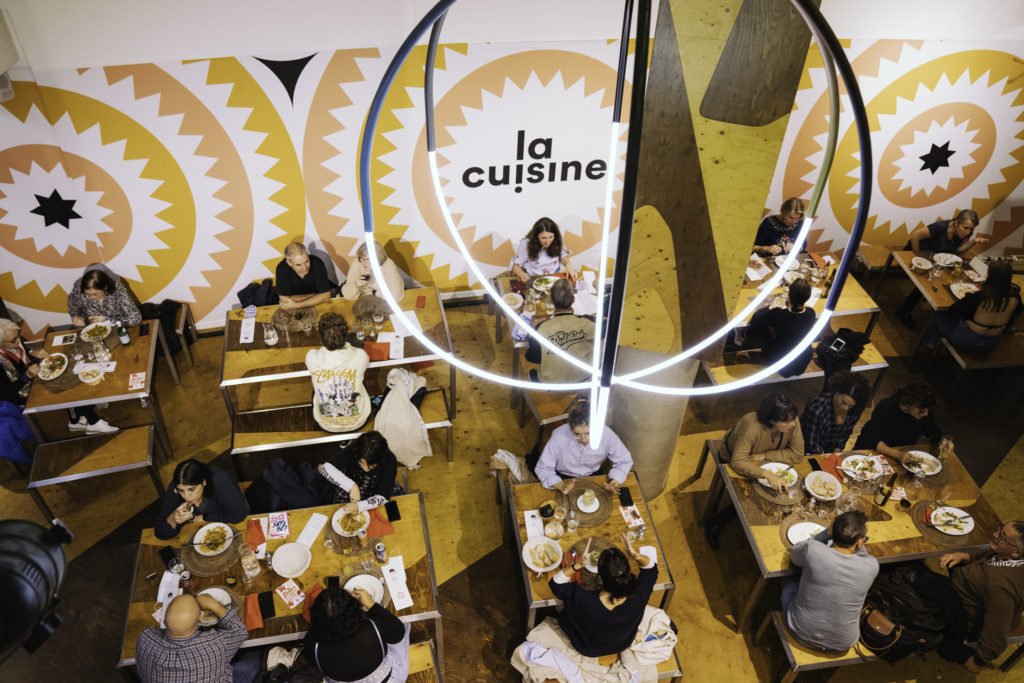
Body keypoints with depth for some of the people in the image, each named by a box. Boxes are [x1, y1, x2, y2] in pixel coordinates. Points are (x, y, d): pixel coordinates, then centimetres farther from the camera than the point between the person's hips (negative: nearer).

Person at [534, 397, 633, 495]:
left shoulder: (606, 434, -25)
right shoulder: (559, 437, -29)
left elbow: (624, 461, -11)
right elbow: (543, 468, -19)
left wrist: (614, 482, -28)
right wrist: (561, 486, -37)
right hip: (565, 479, -4)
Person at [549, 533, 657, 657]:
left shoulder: (584, 601, -45)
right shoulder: (638, 597, -37)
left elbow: (555, 583, -25)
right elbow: (651, 567, -16)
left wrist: (577, 565, -39)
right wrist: (637, 556, -36)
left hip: (587, 650, -2)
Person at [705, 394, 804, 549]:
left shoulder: (793, 422, -27)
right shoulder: (753, 427, -41)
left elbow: (797, 454, -23)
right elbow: (737, 462, -44)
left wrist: (764, 456, -30)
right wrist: (767, 474, -56)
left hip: (764, 463, 5)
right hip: (732, 459, -5)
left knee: (782, 488, -15)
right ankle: (716, 521, 0)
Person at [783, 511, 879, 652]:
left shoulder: (812, 550, -26)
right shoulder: (871, 567, -22)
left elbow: (793, 553, 1)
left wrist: (826, 533, 0)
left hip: (802, 634, -1)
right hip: (842, 645, 1)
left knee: (789, 585, 27)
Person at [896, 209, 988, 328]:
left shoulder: (967, 233, -14)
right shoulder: (941, 227, -34)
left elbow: (957, 249, -6)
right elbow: (914, 236, -29)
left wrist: (974, 241, -24)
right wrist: (917, 256, -17)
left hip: (934, 255, 7)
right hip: (919, 250, -7)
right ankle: (903, 311, -5)